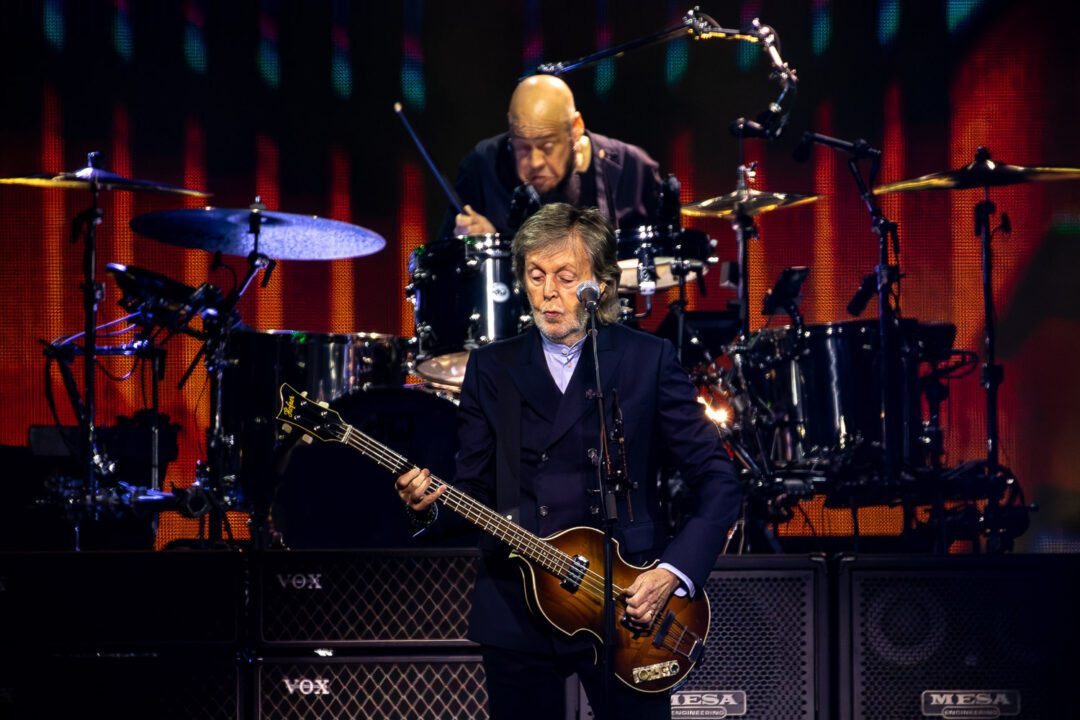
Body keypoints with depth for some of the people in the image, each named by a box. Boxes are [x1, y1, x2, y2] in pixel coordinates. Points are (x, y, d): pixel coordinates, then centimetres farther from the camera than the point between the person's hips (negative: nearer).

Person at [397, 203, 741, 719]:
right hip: (517, 611, 2)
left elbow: (716, 482, -1)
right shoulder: (491, 368, 8)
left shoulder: (648, 360, 0)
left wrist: (674, 572, -12)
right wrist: (430, 507, -13)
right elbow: (475, 486, 9)